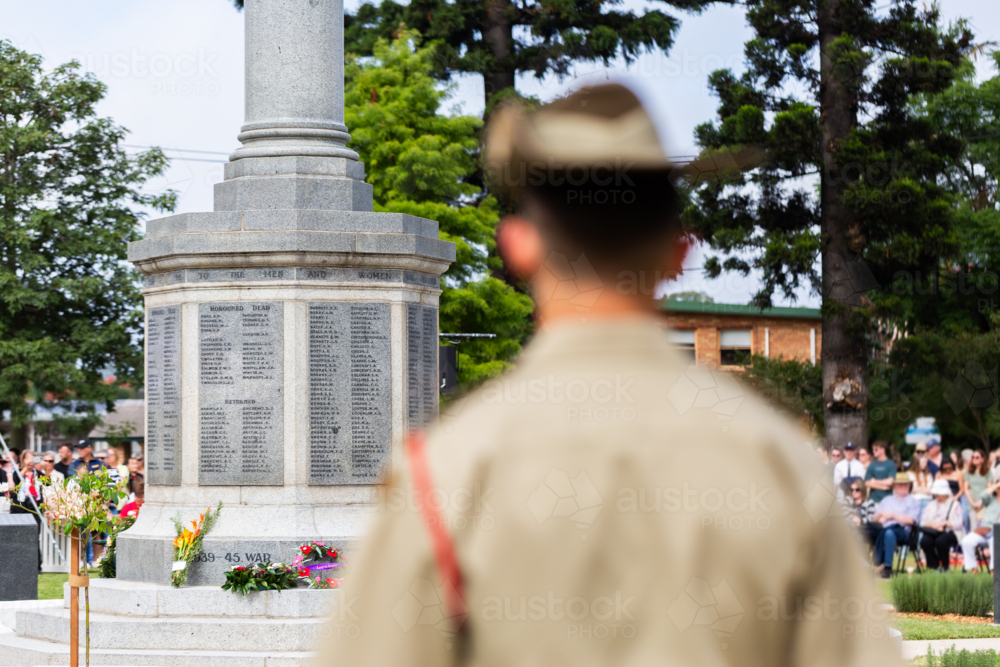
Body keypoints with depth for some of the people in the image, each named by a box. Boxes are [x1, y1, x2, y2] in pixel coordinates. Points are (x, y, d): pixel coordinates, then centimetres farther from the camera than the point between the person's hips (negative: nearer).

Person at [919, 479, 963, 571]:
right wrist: (933, 525, -13)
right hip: (933, 532, 3)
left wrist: (943, 523, -19)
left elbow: (957, 524, -6)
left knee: (941, 541, -37)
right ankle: (934, 566, -16)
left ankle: (945, 566, -15)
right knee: (924, 541, -31)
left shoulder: (955, 505, 8)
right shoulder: (931, 505, 20)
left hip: (950, 532, -3)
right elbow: (923, 521, 7)